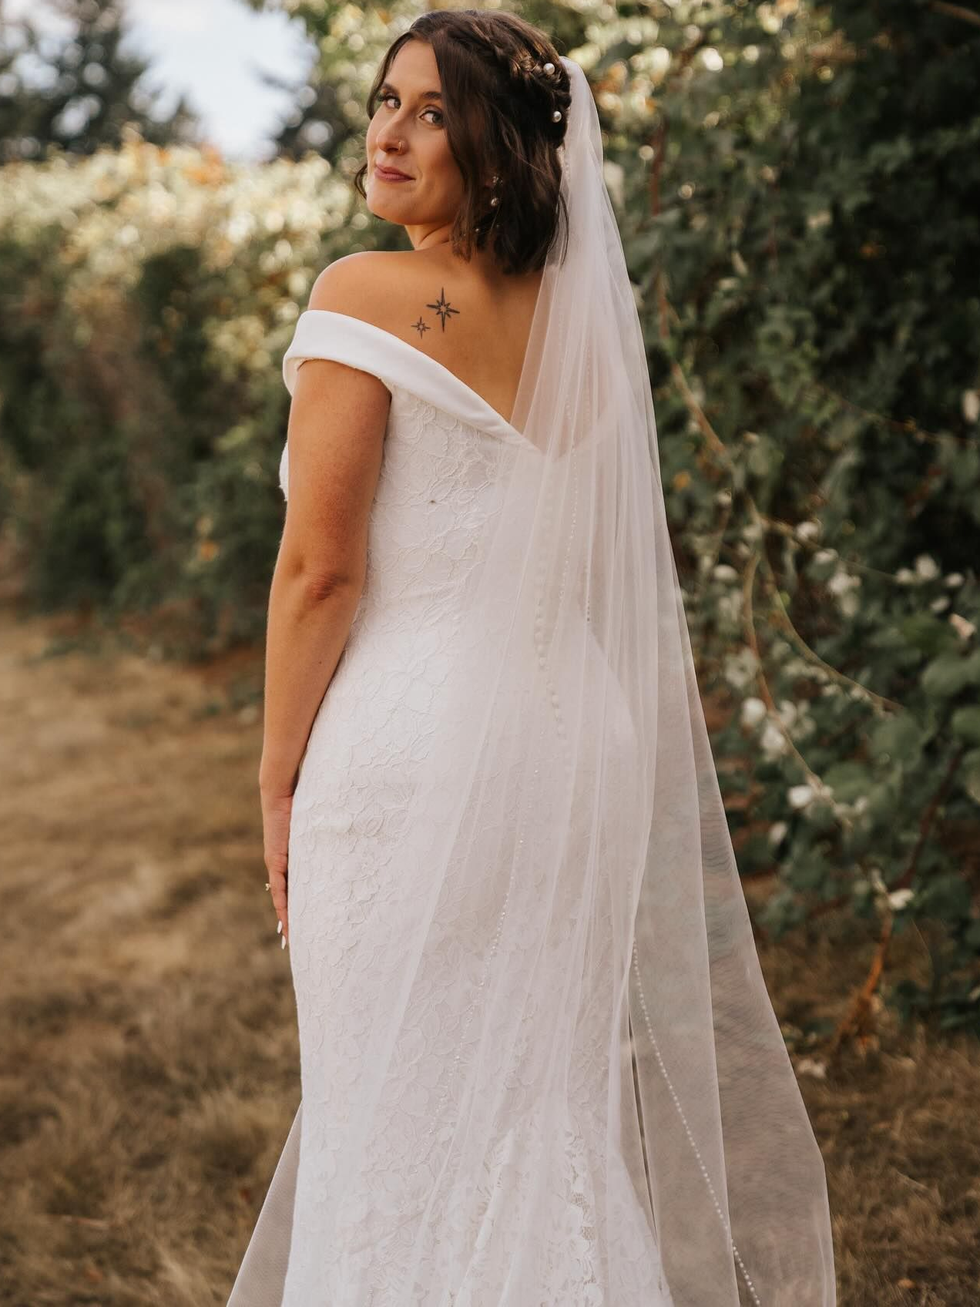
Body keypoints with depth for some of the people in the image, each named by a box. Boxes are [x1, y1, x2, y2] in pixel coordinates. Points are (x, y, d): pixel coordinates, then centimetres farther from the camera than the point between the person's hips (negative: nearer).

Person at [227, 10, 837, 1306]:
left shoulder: (367, 296, -9)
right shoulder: (585, 314, 10)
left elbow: (320, 569, -12)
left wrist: (280, 779, -3)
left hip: (409, 749, -6)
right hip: (578, 746, 6)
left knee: (409, 1114, 6)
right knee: (572, 1099, 17)